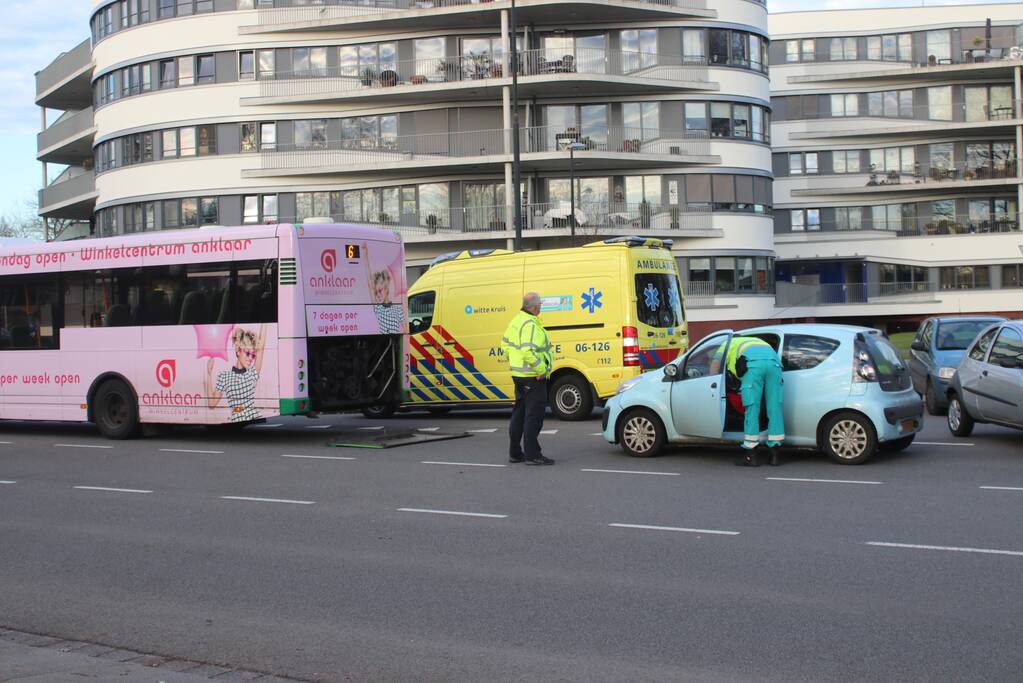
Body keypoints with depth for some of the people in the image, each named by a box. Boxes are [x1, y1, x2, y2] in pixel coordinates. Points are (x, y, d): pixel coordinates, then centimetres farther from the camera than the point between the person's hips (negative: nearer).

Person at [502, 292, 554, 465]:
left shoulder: (516, 321, 10)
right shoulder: (531, 325, -21)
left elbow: (505, 344, 19)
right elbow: (529, 351, -30)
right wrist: (542, 370, -23)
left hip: (518, 374, 10)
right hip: (533, 377, -10)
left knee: (519, 414, 16)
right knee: (534, 415, -4)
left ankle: (515, 453, 22)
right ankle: (532, 455, -2)